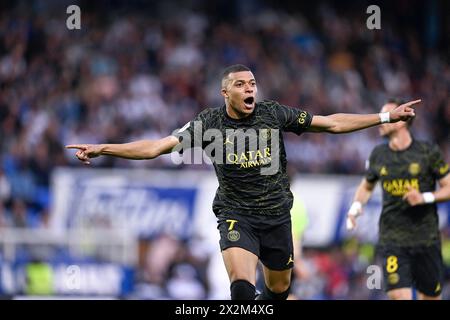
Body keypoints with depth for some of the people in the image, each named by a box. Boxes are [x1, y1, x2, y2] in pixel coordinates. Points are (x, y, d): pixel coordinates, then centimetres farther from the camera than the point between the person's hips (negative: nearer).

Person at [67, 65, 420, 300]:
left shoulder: (274, 113, -3)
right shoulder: (210, 122, -8)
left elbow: (332, 123, 3)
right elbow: (157, 146, -11)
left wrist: (387, 117, 0)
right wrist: (102, 149, -20)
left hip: (277, 216, 3)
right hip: (237, 216, -3)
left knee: (279, 289, 14)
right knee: (242, 287, -24)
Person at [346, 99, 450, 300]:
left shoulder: (428, 152, -3)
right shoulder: (378, 155, 7)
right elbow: (366, 186, 23)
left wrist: (424, 198, -16)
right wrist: (356, 206, 4)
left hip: (426, 239, -1)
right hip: (392, 239, 1)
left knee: (430, 296, 6)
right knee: (399, 295, -14)